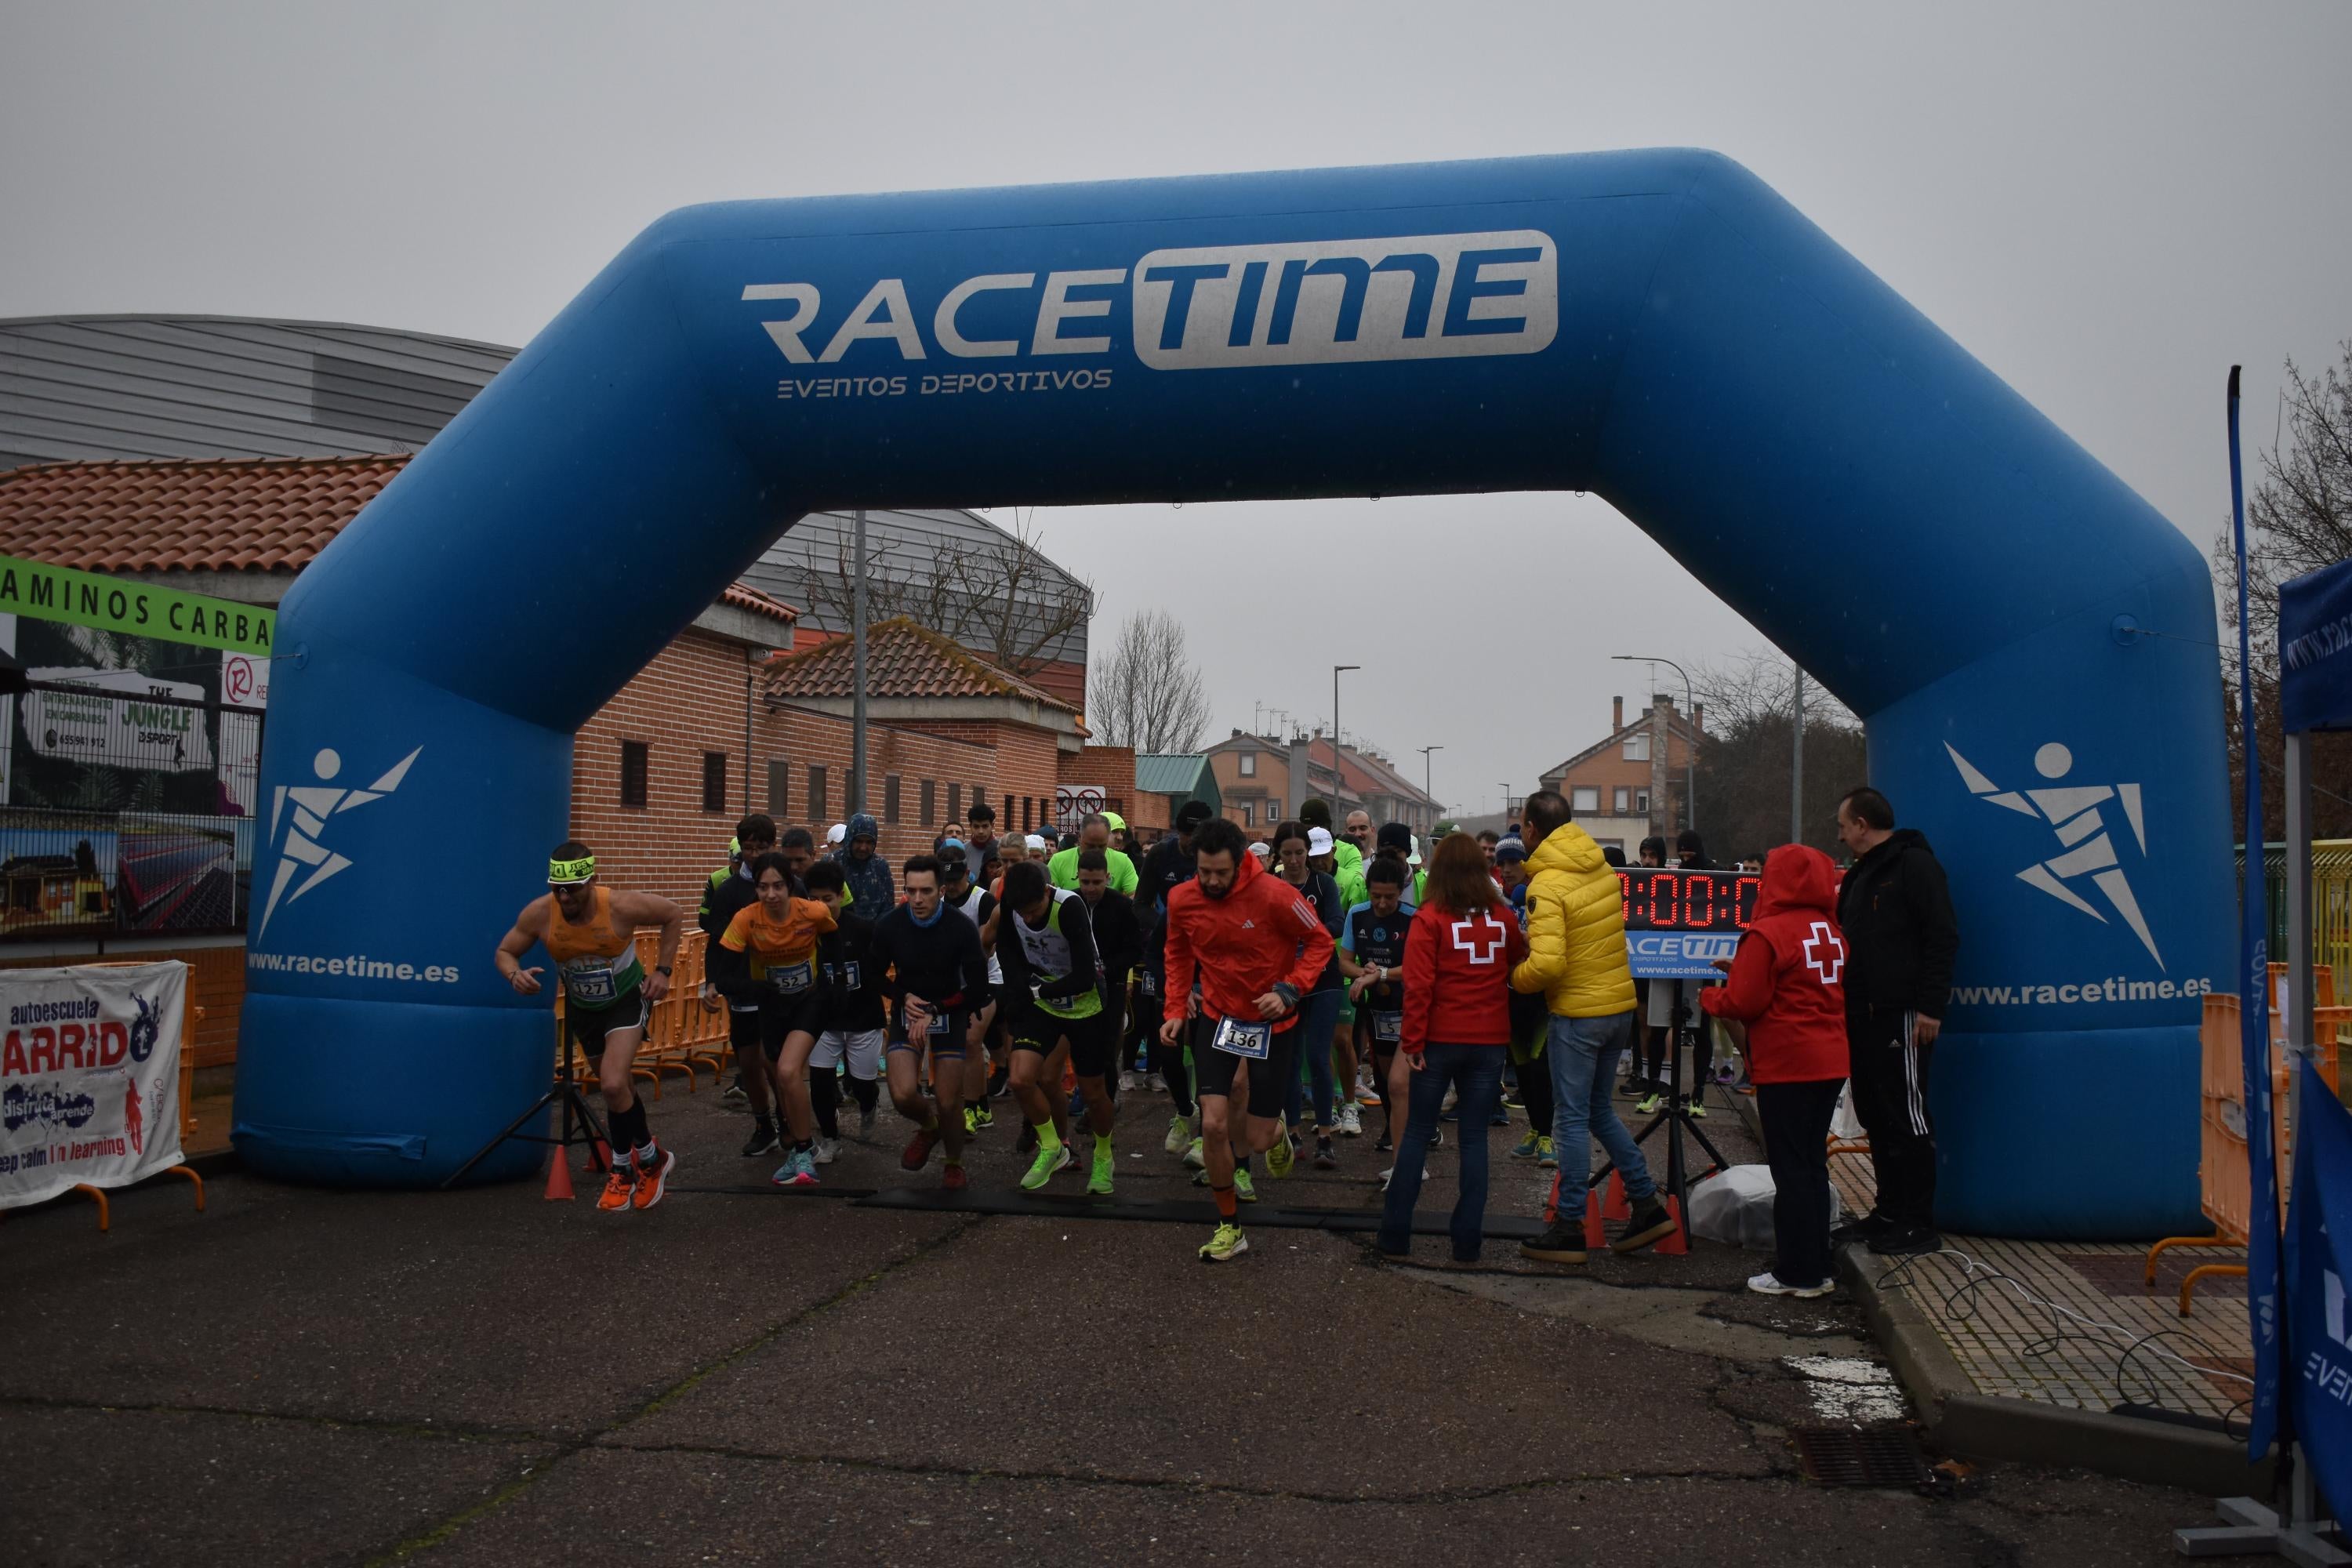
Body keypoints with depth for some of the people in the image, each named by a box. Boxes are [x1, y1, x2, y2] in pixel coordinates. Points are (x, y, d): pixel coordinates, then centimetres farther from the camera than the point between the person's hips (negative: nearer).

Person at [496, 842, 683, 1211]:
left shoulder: (622, 906, -30)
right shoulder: (539, 913, -24)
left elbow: (674, 915, -12)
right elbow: (504, 952, -8)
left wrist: (662, 970, -16)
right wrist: (515, 975, -32)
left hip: (627, 1000, -4)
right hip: (581, 1007, 4)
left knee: (613, 1085, -22)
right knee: (617, 1087, 18)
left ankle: (624, 1168, 3)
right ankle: (650, 1157, 40)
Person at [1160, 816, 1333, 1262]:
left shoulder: (1274, 895, -23)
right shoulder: (1181, 899, -11)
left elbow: (1320, 941, -11)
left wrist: (1288, 991, -22)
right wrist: (1175, 1009, 0)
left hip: (1272, 1020, -2)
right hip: (1217, 1015, 3)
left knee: (1257, 1139, 2)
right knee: (1213, 1125, -8)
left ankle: (1274, 1128, 43)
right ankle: (1228, 1227, 12)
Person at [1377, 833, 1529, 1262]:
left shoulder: (1429, 918, -10)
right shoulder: (1504, 917, 0)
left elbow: (1418, 986, -13)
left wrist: (1412, 1043, -10)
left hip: (1440, 1039, -2)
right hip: (1491, 1041, 2)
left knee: (1417, 1132, 8)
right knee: (1474, 1137, 9)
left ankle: (1395, 1233, 11)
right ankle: (1468, 1240, 9)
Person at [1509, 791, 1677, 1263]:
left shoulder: (1547, 885, -18)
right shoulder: (1600, 867, 6)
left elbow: (1547, 963, -26)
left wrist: (1515, 978, -7)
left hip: (1577, 1015, -8)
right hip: (1620, 1005, 8)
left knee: (1572, 1119, 1)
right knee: (1599, 1109, 19)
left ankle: (1569, 1229, 7)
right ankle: (1648, 1205, 20)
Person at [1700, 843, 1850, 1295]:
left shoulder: (1768, 933, -15)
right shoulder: (1832, 931, 9)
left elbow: (1744, 1003, -16)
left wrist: (1709, 996, 4)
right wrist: (1743, 969, 15)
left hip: (1786, 1066, -7)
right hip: (1830, 1062, 8)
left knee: (1790, 1168, -1)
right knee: (1813, 1163, 14)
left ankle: (1797, 1273, 3)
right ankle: (1816, 1267, 20)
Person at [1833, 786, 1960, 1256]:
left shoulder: (1913, 863, -8)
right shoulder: (1860, 876, 21)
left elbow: (1943, 937, -15)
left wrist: (1930, 1006, -20)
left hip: (1902, 1016, -10)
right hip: (1864, 1016, 10)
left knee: (1907, 1117, -6)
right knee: (1875, 1115, 13)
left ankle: (1919, 1223, 0)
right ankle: (1890, 1211, 21)